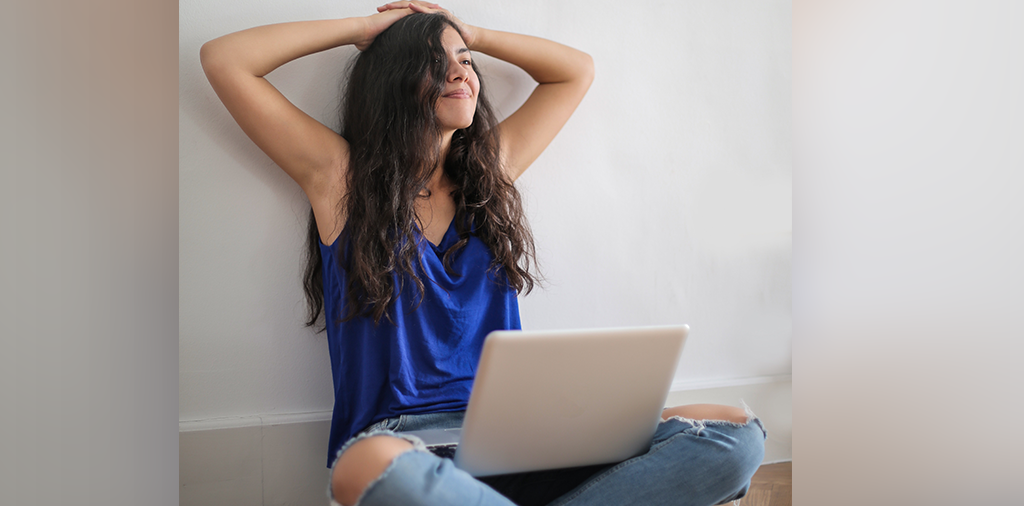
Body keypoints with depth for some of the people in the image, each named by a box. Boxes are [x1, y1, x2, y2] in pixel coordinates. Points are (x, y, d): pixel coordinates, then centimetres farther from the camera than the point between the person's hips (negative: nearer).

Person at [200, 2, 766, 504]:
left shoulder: (490, 171, 16)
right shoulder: (339, 175, 5)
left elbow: (577, 69, 27)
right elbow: (223, 59, 1)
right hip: (394, 439, -4)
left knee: (735, 435, -16)